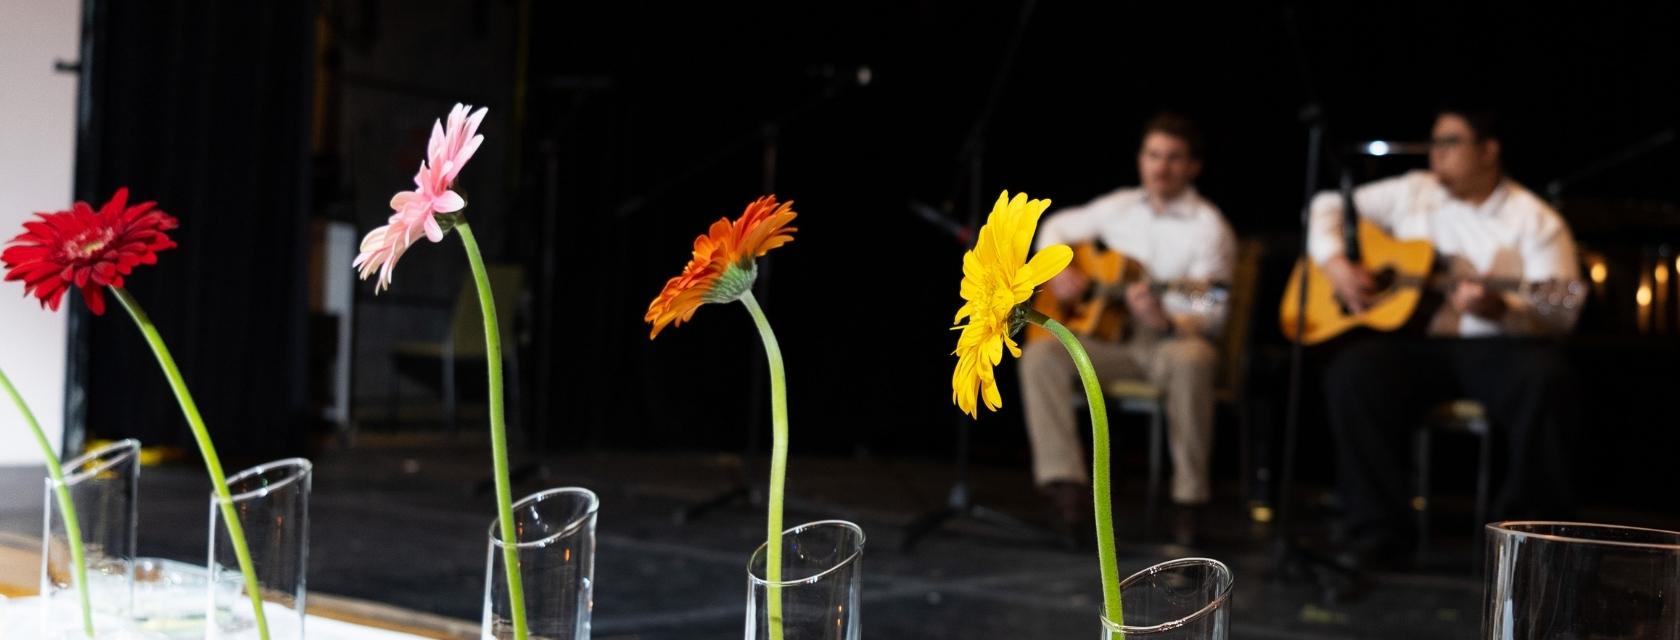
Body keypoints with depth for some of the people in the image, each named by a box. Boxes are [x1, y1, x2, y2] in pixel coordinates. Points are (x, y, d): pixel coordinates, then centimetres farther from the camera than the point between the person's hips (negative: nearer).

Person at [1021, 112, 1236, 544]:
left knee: (1193, 359, -40)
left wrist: (1166, 321, -32)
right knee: (1040, 356, -23)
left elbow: (1211, 317, -11)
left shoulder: (1208, 227, -4)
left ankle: (1190, 497, -29)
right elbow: (1056, 227, 25)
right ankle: (1065, 484, -30)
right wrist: (1058, 270, 4)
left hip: (1169, 343, -4)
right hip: (1111, 342, 4)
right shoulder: (1118, 208, 10)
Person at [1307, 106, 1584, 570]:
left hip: (1496, 345, -2)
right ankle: (1378, 532, -23)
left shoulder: (1535, 221, 3)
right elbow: (1329, 206, 20)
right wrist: (1335, 264, 0)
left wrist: (1500, 309, -25)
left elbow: (1563, 311, -5)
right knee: (1352, 373, -29)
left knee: (1545, 381, -35)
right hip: (1411, 340, 2)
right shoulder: (1412, 194, 14)